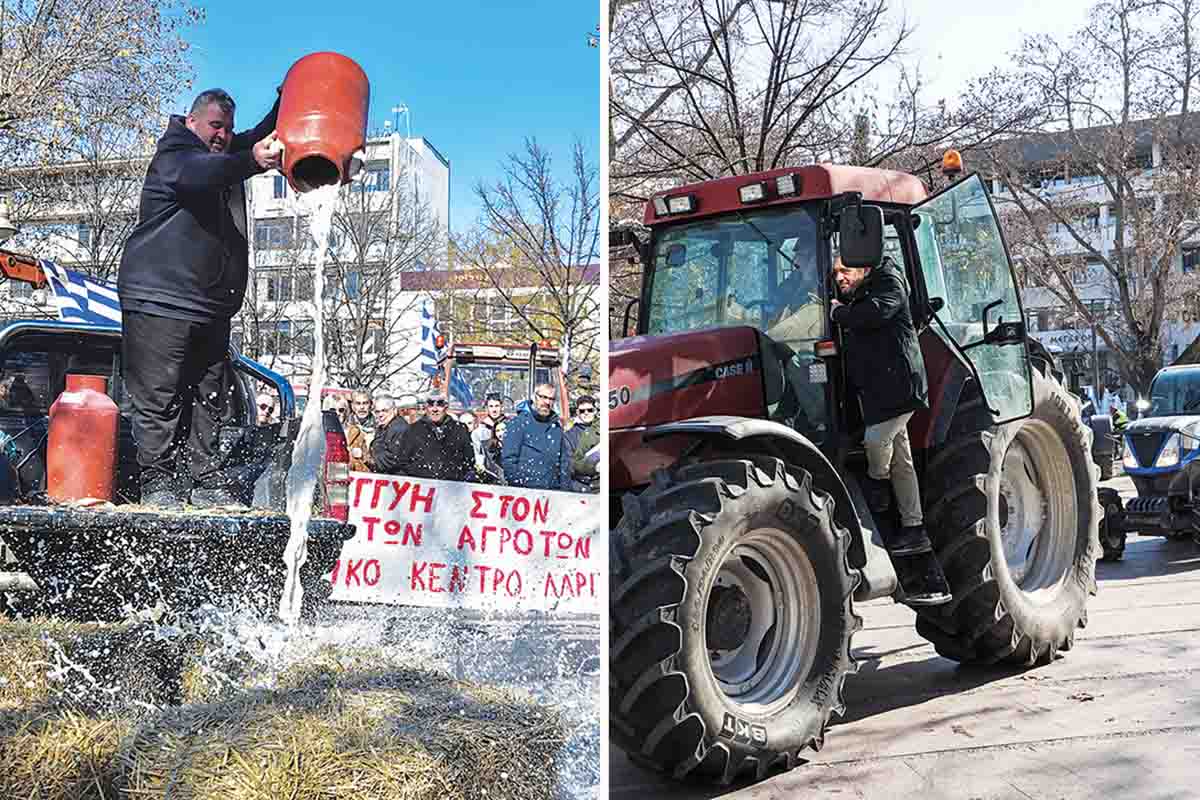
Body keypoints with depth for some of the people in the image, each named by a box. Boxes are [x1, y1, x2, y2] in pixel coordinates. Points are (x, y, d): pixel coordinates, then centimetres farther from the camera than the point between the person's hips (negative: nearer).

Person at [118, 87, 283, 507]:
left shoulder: (227, 154, 20)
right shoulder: (172, 155, -4)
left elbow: (266, 136, 26)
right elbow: (198, 174, -27)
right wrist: (252, 161, -44)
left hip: (212, 305, 8)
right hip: (159, 300, -8)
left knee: (210, 397, 7)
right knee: (159, 396, -5)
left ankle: (205, 478, 12)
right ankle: (156, 479, 1)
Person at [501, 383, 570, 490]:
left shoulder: (557, 426, 14)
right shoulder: (519, 422, -1)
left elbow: (565, 460, 18)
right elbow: (508, 457, -5)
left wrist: (564, 486, 9)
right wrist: (516, 483, -11)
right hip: (524, 489, -4)